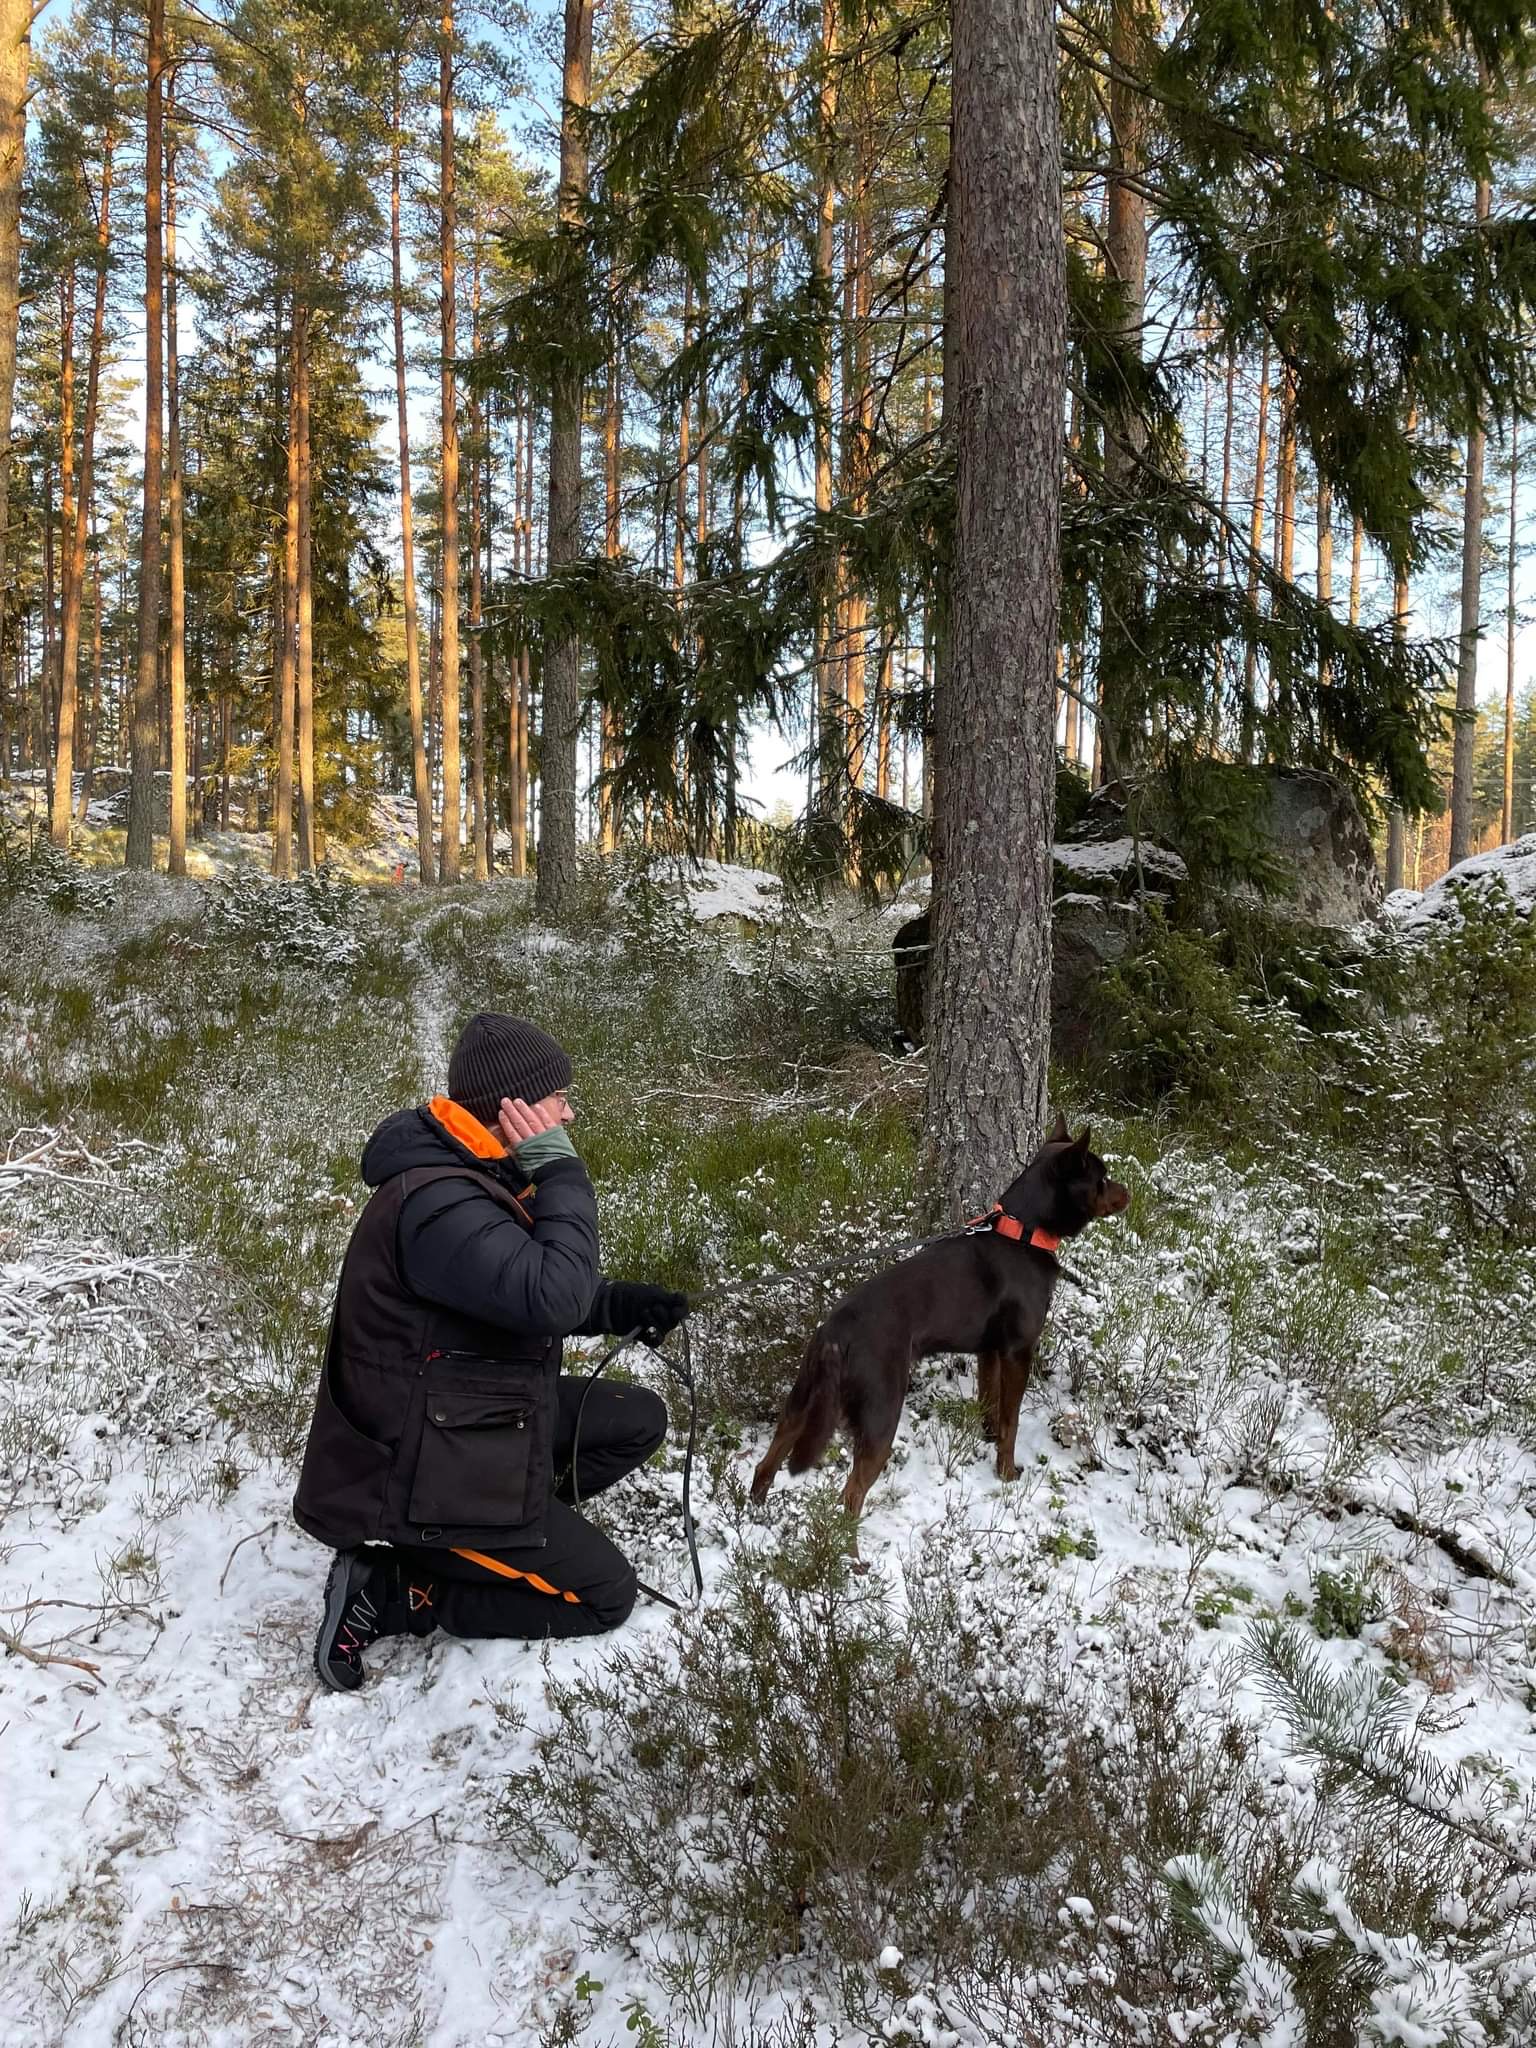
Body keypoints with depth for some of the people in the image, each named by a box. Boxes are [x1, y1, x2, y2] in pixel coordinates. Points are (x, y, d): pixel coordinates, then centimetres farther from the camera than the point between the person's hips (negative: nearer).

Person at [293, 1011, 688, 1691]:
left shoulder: (474, 1176, 3)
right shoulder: (436, 1203, -29)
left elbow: (522, 1294, 14)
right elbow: (551, 1297, -38)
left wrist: (618, 1306, -2)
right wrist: (561, 1171, -27)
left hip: (476, 1415, 10)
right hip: (426, 1472, -10)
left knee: (640, 1419, 12)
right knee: (604, 1595, 0)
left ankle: (508, 1526, 9)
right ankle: (388, 1591, -1)